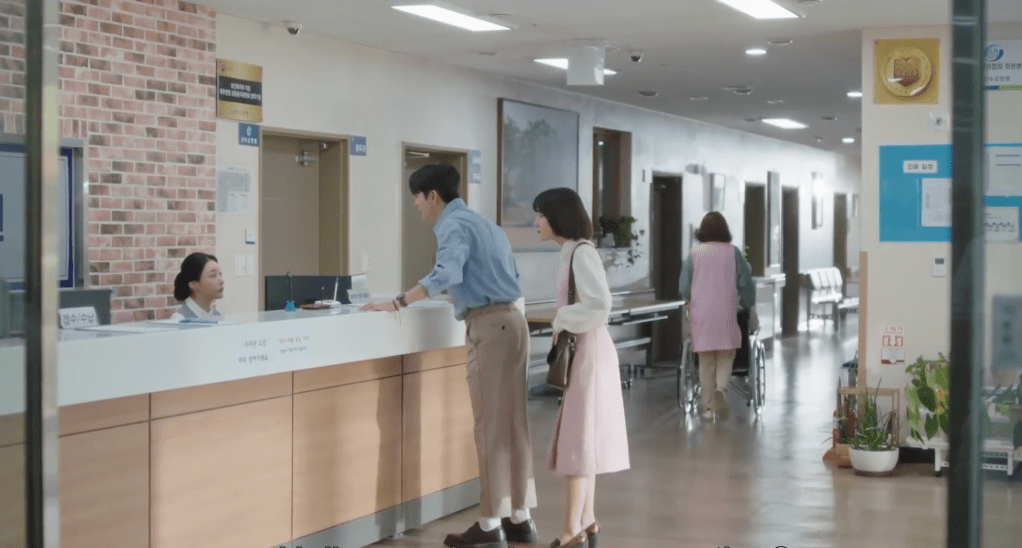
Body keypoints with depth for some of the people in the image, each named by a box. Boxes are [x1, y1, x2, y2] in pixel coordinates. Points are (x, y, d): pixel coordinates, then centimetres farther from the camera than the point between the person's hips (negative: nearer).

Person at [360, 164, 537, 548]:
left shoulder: (454, 225, -8)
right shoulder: (482, 225, 22)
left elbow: (446, 274, -26)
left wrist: (398, 303, -29)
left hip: (489, 326, -9)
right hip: (509, 320, 9)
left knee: (491, 425, -5)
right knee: (511, 421, 11)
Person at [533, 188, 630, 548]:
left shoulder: (582, 253, -15)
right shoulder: (572, 252, 13)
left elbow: (599, 305, -24)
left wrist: (562, 322, -13)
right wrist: (563, 322, 4)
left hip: (588, 351, -9)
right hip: (579, 351, 9)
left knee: (576, 438, -6)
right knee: (583, 437, 12)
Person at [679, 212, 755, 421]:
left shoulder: (695, 254, 0)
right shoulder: (733, 252, -1)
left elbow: (684, 288, 2)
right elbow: (746, 284, 1)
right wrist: (747, 306, 18)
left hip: (701, 315, 1)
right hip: (726, 315, -1)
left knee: (706, 361, 9)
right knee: (726, 356, 11)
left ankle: (708, 406, 10)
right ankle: (721, 388, -16)